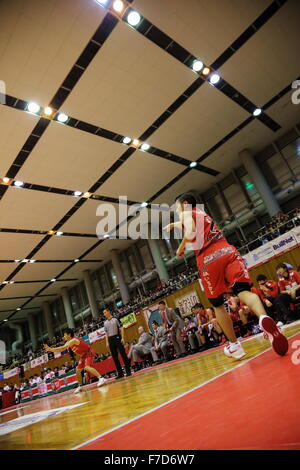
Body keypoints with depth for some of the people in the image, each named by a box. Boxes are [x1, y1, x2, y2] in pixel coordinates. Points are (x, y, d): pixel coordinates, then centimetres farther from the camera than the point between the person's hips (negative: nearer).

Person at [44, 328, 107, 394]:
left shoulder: (74, 340, -23)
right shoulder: (68, 343, 6)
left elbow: (62, 348, -30)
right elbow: (60, 350, 9)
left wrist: (50, 349, -26)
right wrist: (50, 349, -2)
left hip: (89, 353, -10)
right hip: (83, 355, 10)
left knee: (87, 367, -29)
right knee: (78, 370, 11)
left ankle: (101, 378, -31)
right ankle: (80, 386, 24)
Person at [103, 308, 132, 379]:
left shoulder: (115, 319, 0)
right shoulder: (105, 323, 14)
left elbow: (121, 329, -3)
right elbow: (106, 333, 16)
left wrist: (122, 338, -12)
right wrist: (107, 342, 7)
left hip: (117, 338, -5)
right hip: (110, 340, 5)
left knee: (123, 354, -5)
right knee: (114, 357, 6)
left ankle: (128, 371, 2)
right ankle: (120, 373, 13)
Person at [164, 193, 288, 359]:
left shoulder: (186, 213, 11)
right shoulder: (202, 214, 33)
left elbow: (191, 233, -11)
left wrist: (181, 247, 6)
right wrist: (174, 225, 70)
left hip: (207, 259, -5)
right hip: (228, 251, 5)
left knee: (218, 305, 10)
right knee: (243, 290, -13)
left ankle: (234, 346, 17)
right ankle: (263, 317, -44)